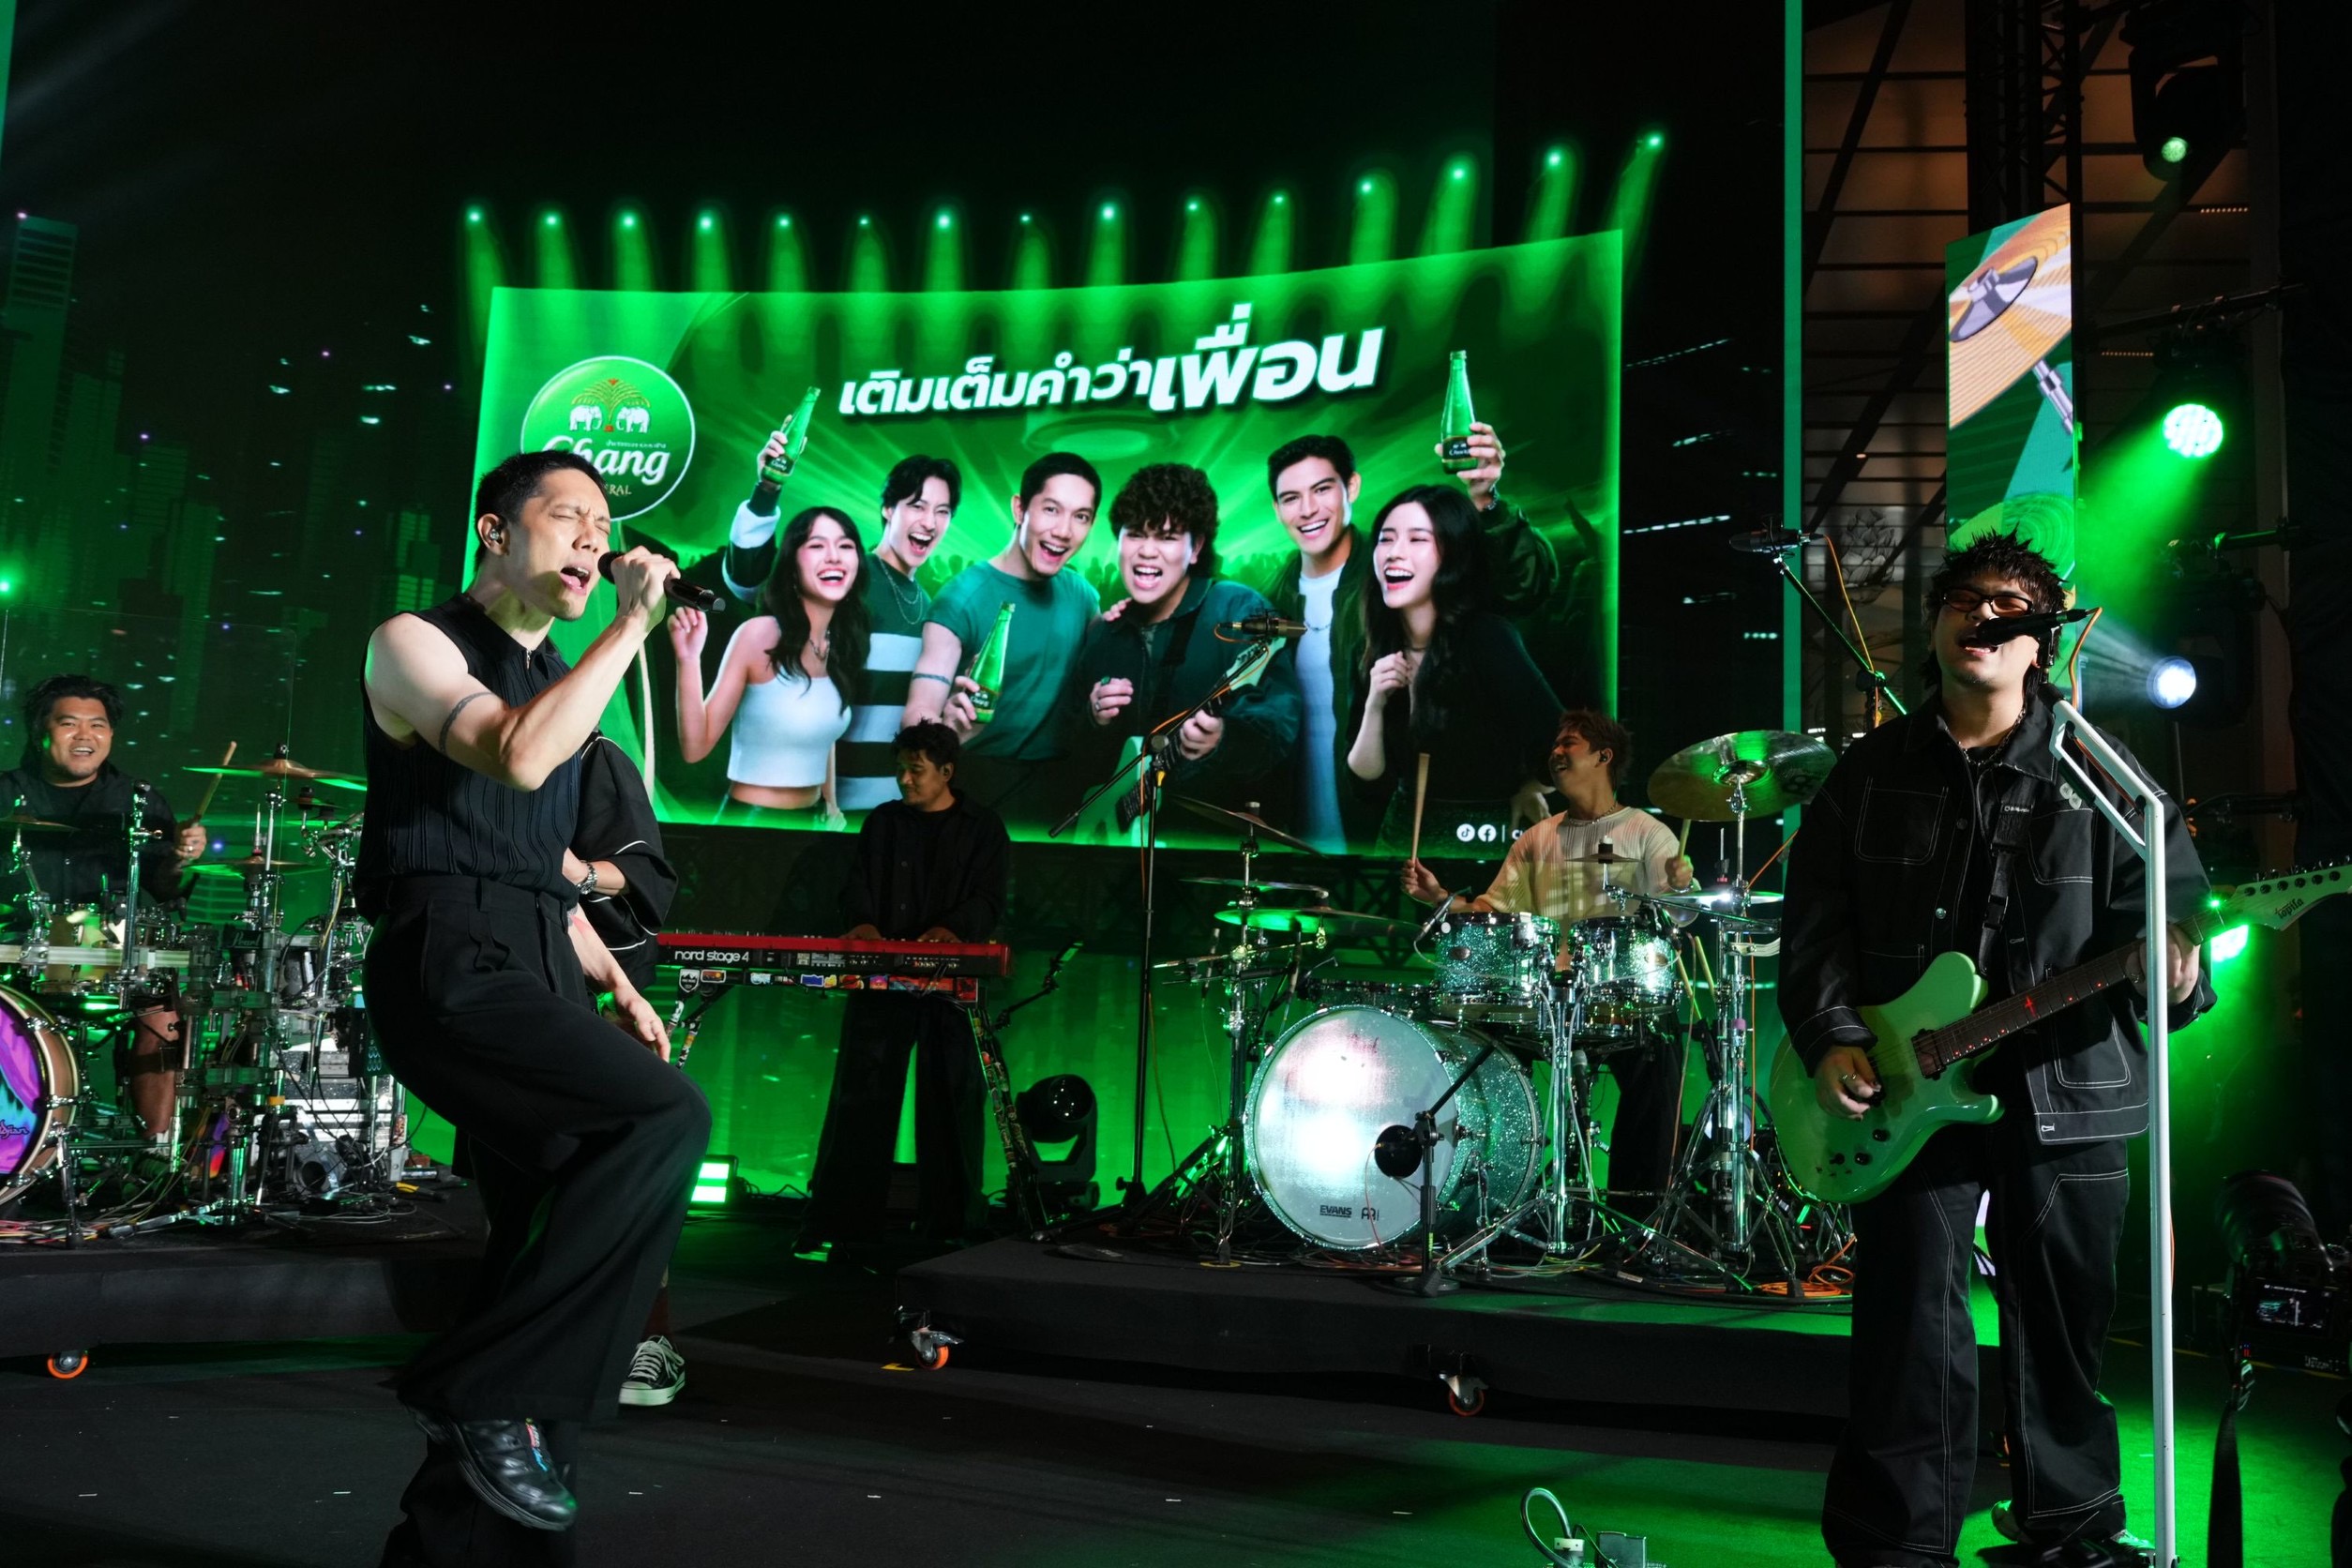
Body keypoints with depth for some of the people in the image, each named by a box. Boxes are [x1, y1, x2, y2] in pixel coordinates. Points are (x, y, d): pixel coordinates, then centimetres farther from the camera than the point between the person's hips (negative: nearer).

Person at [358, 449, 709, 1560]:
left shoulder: (554, 678, 23)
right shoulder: (415, 642, 0)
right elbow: (516, 755, -21)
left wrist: (615, 986, 16)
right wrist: (632, 624, -15)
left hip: (531, 982, 8)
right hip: (450, 968, -8)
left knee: (554, 1240, 4)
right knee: (667, 1114, -25)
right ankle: (485, 1385, -16)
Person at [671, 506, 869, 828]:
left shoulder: (843, 645, 0)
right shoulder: (759, 634, -16)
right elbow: (696, 748, -17)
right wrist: (688, 660, -27)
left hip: (812, 820, 6)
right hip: (749, 821, -5)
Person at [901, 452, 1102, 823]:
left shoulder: (1083, 595, -1)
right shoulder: (963, 598, -17)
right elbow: (918, 716, -23)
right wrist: (946, 728, -46)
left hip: (1060, 782, 5)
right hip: (980, 785, -4)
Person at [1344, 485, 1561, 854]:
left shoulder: (1486, 638, -20)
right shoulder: (1373, 654, -3)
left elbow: (1564, 748, -31)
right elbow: (1366, 777, -3)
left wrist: (1524, 790, -12)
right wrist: (1374, 704, -17)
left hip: (1486, 836, -5)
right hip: (1403, 834, 6)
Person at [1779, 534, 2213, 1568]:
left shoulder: (2098, 775, 4)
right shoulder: (1872, 773, 8)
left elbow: (2166, 901, -1)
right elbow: (1816, 922, 7)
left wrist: (2171, 973, -22)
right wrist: (1828, 1039, -4)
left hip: (2067, 1088, 0)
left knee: (2063, 1321, 12)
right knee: (1913, 1327, 0)